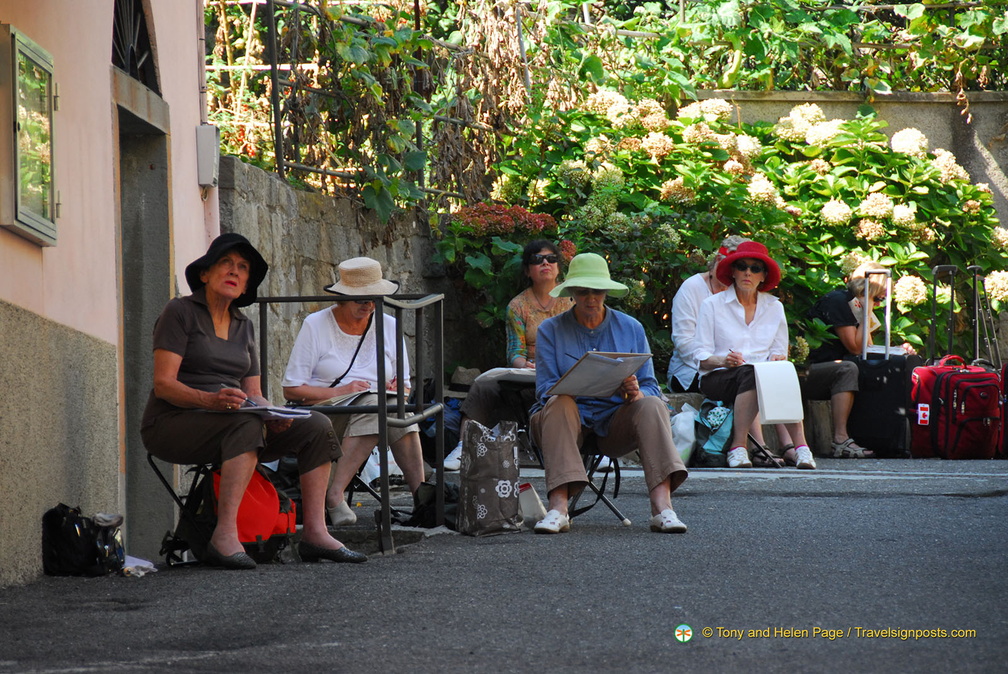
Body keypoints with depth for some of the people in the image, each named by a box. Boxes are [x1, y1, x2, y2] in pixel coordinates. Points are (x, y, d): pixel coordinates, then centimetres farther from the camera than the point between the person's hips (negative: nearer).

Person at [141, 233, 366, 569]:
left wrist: (273, 413, -10)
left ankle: (314, 533, -15)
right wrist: (210, 400, -32)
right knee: (246, 424, -37)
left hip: (228, 422, 7)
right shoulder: (180, 312, -4)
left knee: (316, 426, -9)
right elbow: (163, 384, -14)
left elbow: (253, 394, 14)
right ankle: (224, 537, -45)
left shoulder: (243, 326, 18)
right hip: (172, 424, -7)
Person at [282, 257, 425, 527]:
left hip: (379, 403, 4)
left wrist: (395, 388, -6)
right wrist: (340, 392, -14)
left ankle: (421, 492, -40)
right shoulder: (316, 325, 2)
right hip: (325, 410, -4)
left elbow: (405, 386, 19)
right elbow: (292, 389, -2)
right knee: (375, 405, -37)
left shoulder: (389, 326, 14)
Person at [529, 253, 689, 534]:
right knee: (560, 404, -34)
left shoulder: (631, 328, 12)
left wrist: (636, 393, -21)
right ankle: (558, 508, -46)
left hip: (616, 420, 1)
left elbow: (650, 386, 5)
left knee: (652, 405, -27)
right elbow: (545, 389, -4)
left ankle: (662, 507, -42)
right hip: (570, 423, -1)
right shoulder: (551, 330, 7)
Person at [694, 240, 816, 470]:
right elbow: (701, 358, 1)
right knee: (749, 374, -37)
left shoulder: (774, 307, 17)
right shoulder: (713, 305, 6)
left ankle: (800, 447, -43)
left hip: (764, 375, 2)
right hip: (718, 378, -2)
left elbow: (780, 352, 15)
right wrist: (724, 360, -20)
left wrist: (777, 358, -10)